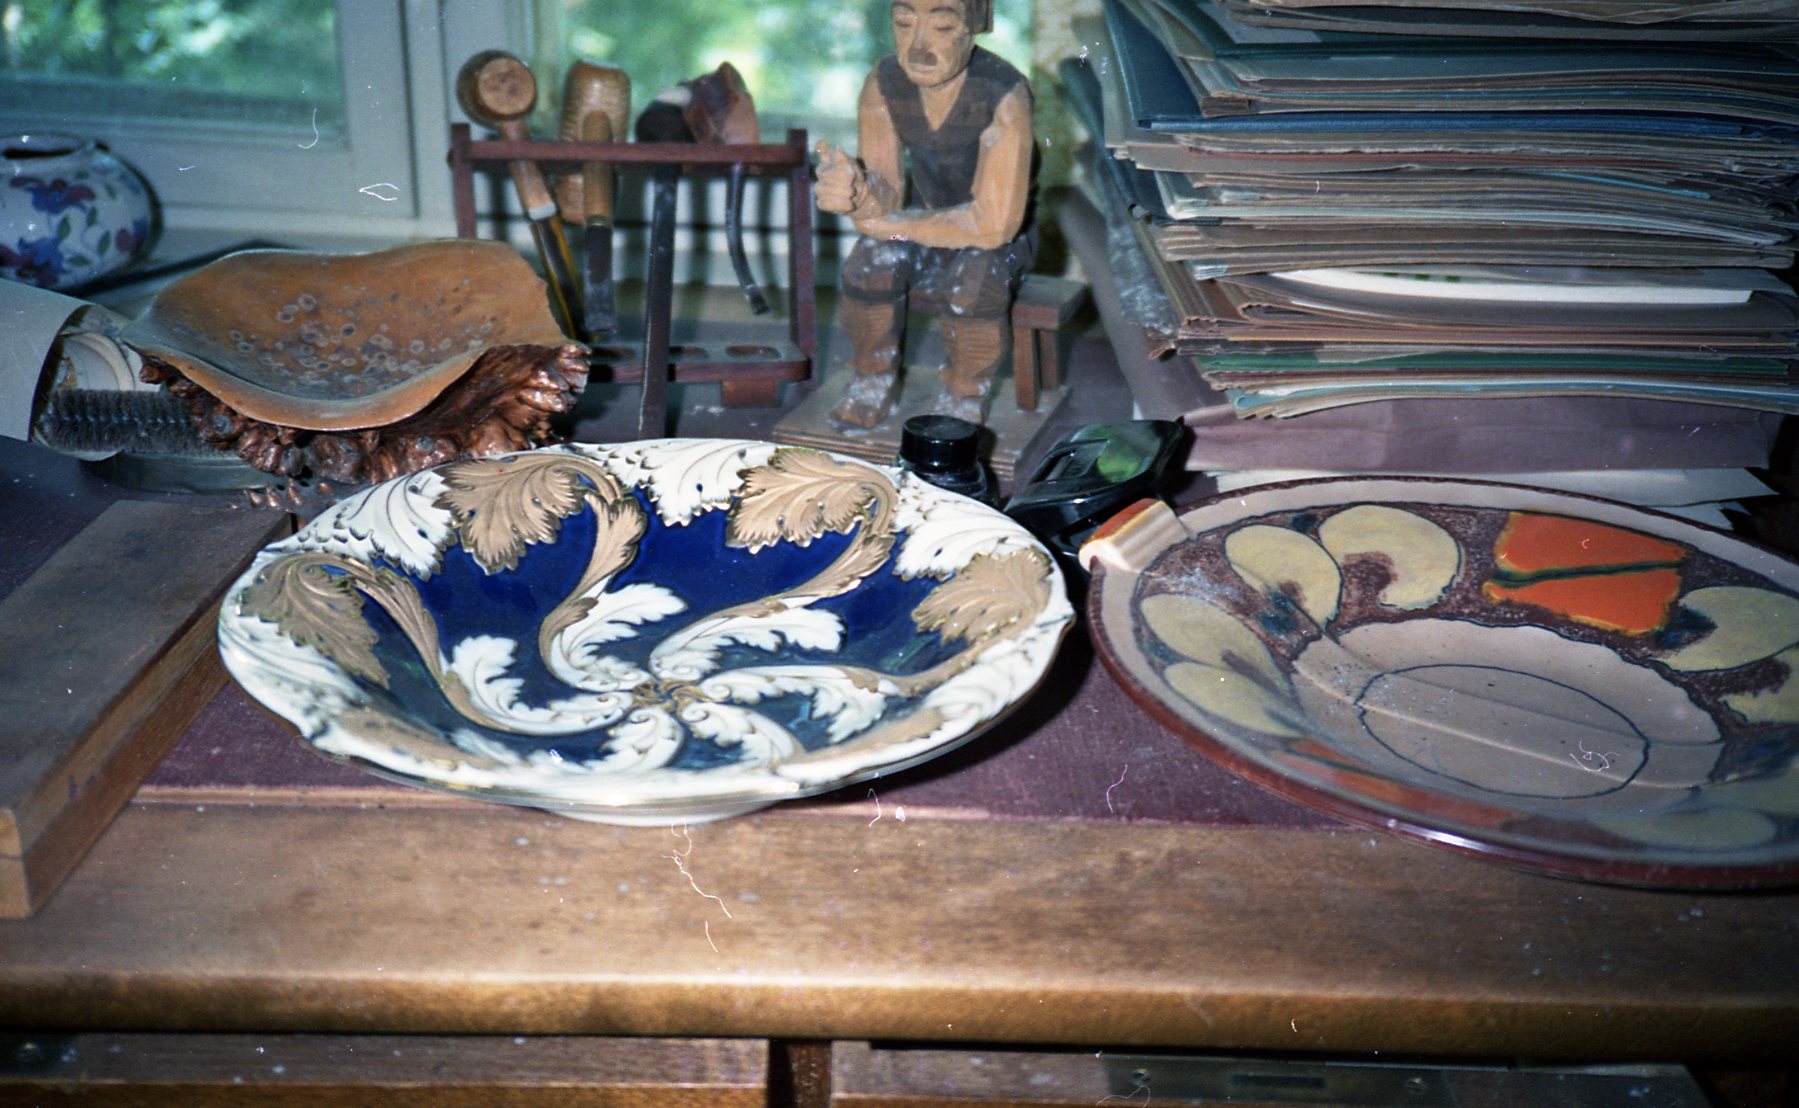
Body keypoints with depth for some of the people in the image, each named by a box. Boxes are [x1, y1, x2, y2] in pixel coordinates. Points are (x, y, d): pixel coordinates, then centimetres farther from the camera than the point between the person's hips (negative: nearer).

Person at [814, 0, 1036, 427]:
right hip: (925, 221, 4)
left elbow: (993, 224, -35)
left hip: (1001, 235, -3)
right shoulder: (884, 82, -18)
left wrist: (888, 224, -27)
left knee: (977, 271, -34)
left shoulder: (1004, 95, -32)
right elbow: (887, 198, -21)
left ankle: (965, 398, -7)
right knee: (871, 260, -25)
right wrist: (857, 191, -46)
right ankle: (874, 381, 1)